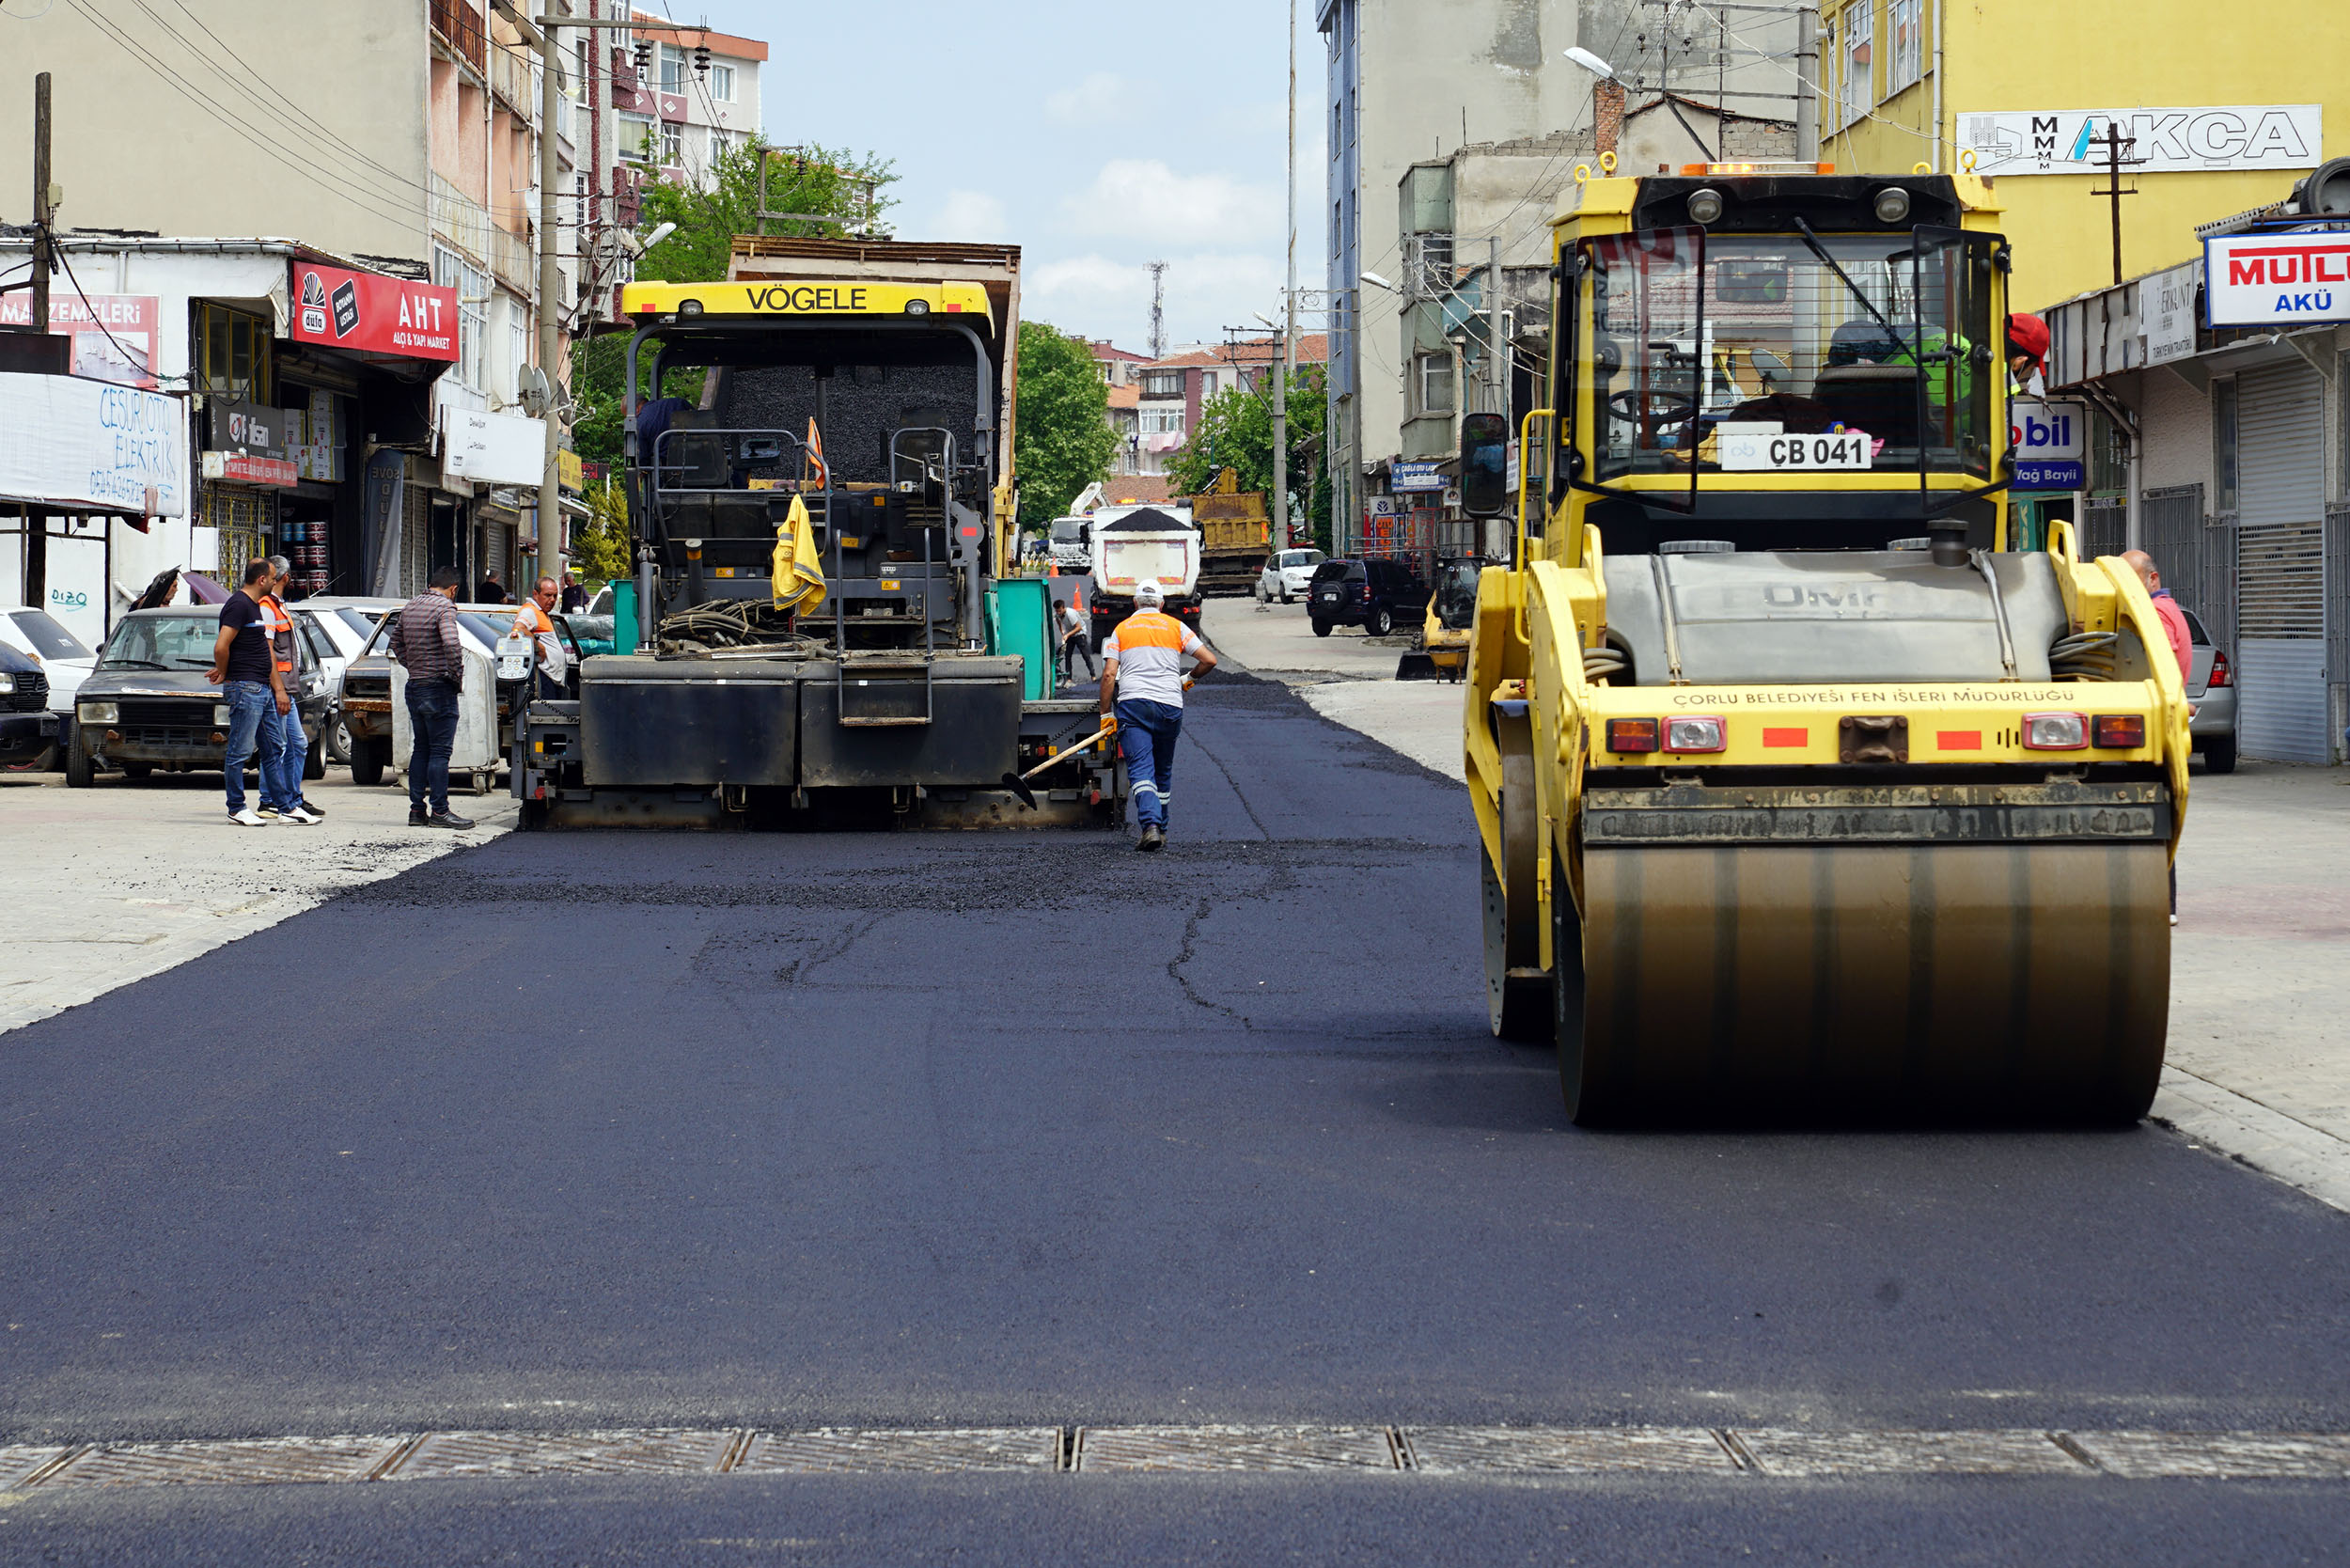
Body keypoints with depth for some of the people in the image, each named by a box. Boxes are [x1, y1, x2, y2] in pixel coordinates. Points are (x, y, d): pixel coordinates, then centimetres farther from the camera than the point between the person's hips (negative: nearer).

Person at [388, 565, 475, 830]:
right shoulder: (445, 607, -13)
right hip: (438, 688, -8)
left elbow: (396, 642, 23)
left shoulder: (410, 607, 12)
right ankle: (439, 811, -3)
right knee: (440, 751, -4)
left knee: (421, 749, 14)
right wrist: (458, 676, -14)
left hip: (414, 687, 8)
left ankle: (416, 809, 14)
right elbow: (451, 644, -26)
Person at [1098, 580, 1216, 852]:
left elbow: (1109, 674, 3)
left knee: (1141, 768, -10)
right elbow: (1209, 660, 7)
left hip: (1132, 703, -1)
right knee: (1163, 770, 17)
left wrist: (1105, 713, 6)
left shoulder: (1122, 629, 13)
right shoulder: (1176, 627, 13)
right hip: (1170, 704, 1)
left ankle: (1150, 825, -29)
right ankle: (1161, 829, 24)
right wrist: (1188, 678, 26)